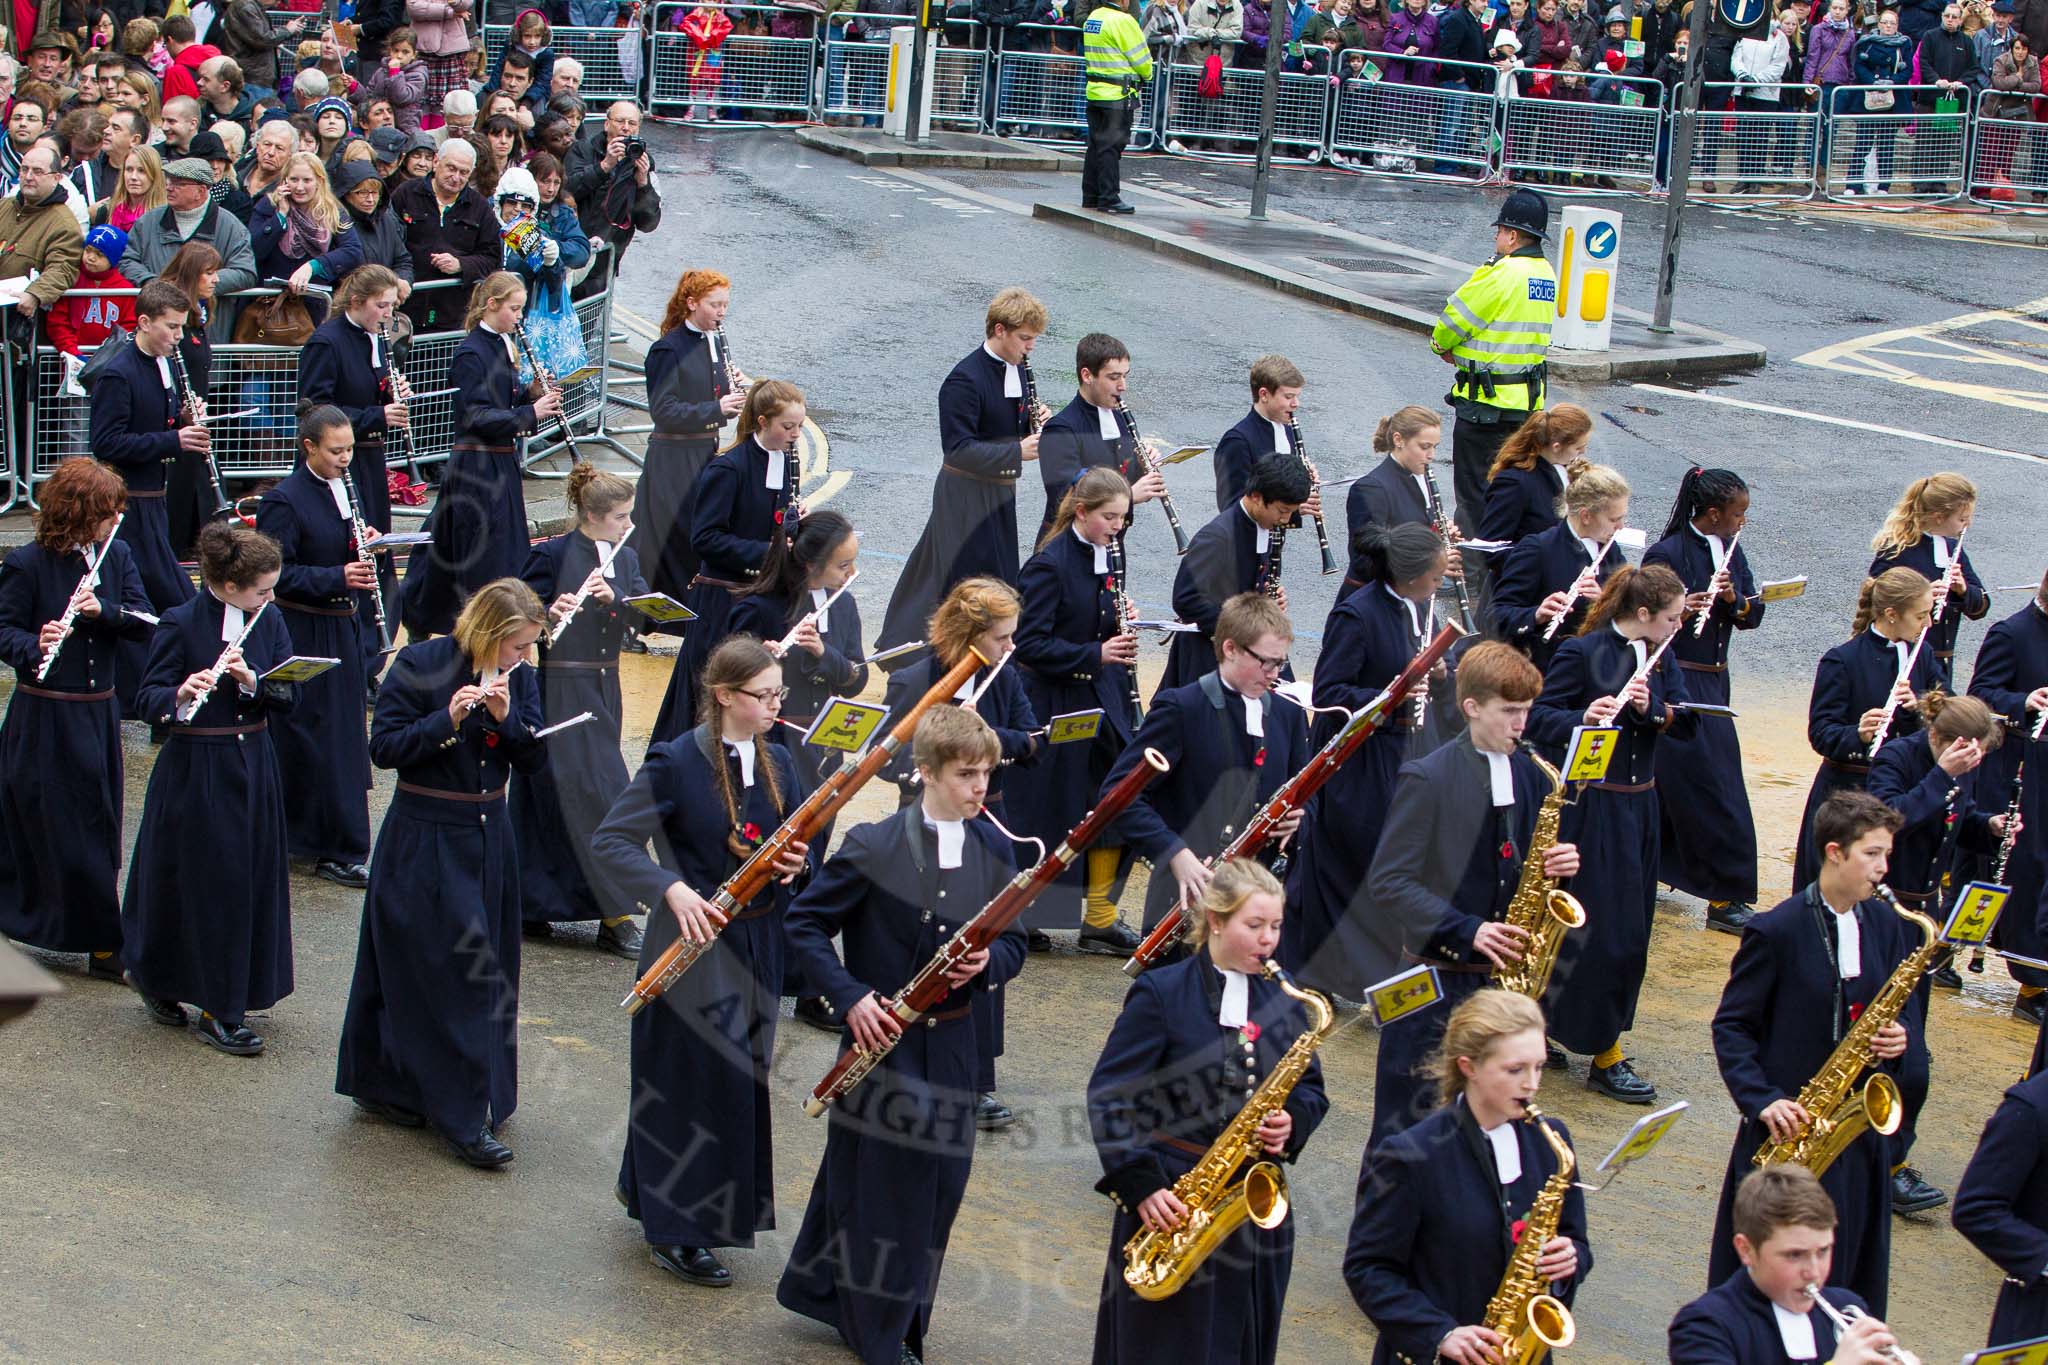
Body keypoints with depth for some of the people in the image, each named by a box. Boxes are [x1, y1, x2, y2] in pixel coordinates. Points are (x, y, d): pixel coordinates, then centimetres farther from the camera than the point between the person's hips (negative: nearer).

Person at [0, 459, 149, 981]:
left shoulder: (116, 555, 3)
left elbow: (143, 622, -3)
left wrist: (102, 609, -21)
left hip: (99, 712, 6)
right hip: (44, 717, -5)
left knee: (97, 825, 11)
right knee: (70, 827, -2)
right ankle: (106, 943, 3)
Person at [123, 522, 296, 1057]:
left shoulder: (268, 622, 4)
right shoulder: (181, 624, -12)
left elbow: (289, 698, 0)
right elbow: (147, 700, -13)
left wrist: (251, 680, -19)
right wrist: (180, 695, -33)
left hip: (253, 767, 6)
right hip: (195, 773, -5)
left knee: (251, 882, 8)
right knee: (205, 885, 0)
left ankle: (223, 1007, 20)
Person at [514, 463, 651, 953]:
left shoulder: (624, 558, 11)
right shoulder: (552, 555, -9)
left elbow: (642, 613, -1)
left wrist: (614, 596, -19)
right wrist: (549, 615, -30)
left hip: (602, 690, 7)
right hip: (559, 689, -7)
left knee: (552, 801, 12)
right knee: (593, 799, -9)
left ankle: (532, 908, 19)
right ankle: (616, 916, -7)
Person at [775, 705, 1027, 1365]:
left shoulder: (994, 851, 2)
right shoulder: (874, 847, -13)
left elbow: (1012, 943, 9)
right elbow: (804, 924, -8)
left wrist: (987, 961, -14)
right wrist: (851, 997, -18)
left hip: (951, 1045, 5)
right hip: (882, 1037, -5)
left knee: (936, 1185, 11)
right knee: (875, 1181, 4)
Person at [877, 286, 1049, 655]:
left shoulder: (1018, 370, 5)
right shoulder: (965, 380, -21)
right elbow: (957, 449, -25)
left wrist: (1038, 421, -6)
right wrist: (1017, 452, -29)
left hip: (999, 491, 9)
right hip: (966, 496, -9)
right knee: (970, 581, -6)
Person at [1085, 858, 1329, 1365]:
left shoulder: (1284, 1004, 9)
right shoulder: (1161, 993, -6)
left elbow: (1312, 1091, 16)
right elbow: (1108, 1095, -9)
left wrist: (1291, 1125, -8)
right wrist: (1139, 1184, -19)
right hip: (1168, 1204, -4)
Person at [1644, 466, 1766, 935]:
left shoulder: (1730, 552, 8)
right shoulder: (1667, 554, -15)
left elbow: (1753, 615, 7)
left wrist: (1734, 598, -14)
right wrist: (1680, 611, -31)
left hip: (1712, 681, 8)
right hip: (1676, 682, -8)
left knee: (1671, 783, 15)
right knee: (1713, 787, -8)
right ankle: (1727, 897, -3)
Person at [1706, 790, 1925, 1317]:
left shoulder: (1890, 927, 6)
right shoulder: (1777, 930, -10)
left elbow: (1906, 1016, 14)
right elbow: (1731, 1025, -6)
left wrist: (1902, 1039, -9)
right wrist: (1762, 1100, -18)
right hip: (1790, 1124, -5)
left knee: (1853, 1273, 9)